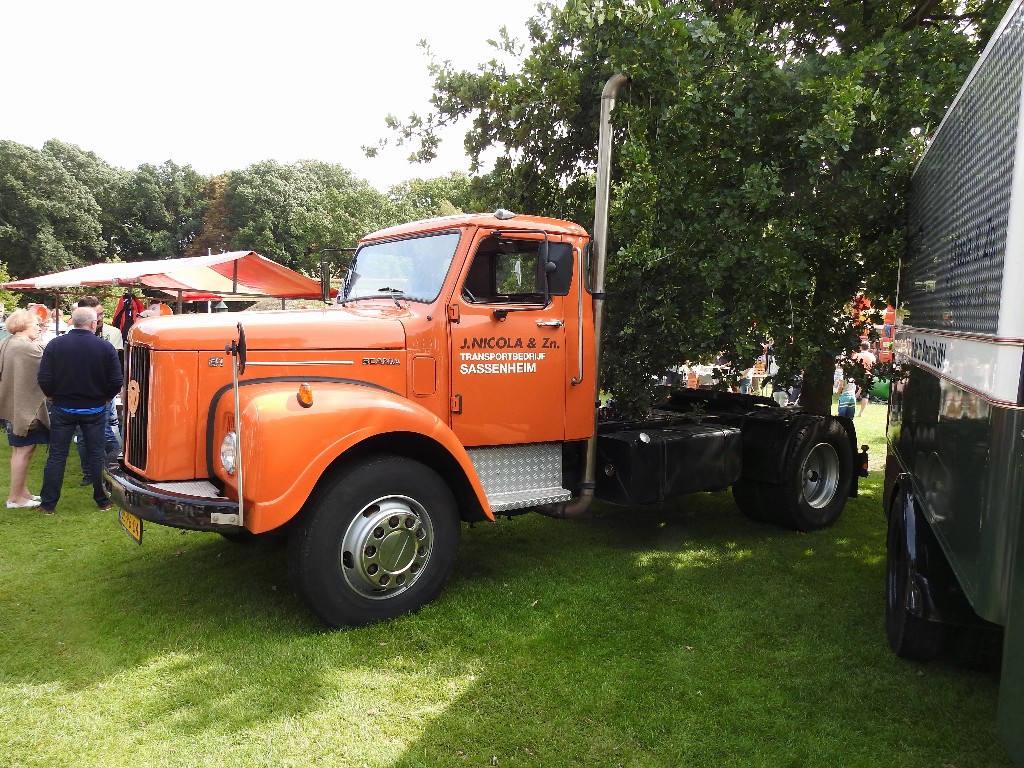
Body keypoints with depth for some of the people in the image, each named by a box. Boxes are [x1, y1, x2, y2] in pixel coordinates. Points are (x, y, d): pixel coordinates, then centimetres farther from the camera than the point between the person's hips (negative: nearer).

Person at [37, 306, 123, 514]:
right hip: (94, 410, 0)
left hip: (62, 409, 0)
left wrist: (53, 395, 9)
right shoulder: (105, 347, -10)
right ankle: (103, 500, 17)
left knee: (56, 456, 8)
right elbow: (116, 381, -11)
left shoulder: (55, 345, -9)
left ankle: (48, 504, 13)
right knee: (96, 456, 10)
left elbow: (44, 380, -10)